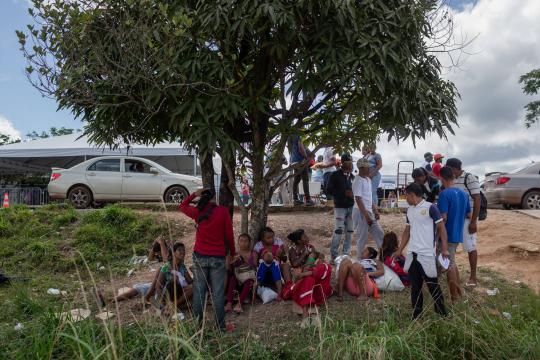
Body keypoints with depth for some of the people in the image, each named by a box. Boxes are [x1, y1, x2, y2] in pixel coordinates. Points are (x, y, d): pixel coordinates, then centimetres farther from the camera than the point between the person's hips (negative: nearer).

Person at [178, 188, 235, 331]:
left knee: (199, 290, 10)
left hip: (200, 256, 2)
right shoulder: (223, 211, -7)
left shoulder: (197, 212, -2)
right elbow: (229, 235, -3)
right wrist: (232, 253, 10)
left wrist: (194, 194, 8)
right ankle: (220, 324, 9)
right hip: (218, 257, -2)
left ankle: (197, 321, 16)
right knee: (218, 292, 3)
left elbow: (182, 206, 19)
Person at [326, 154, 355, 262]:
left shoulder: (352, 176, 11)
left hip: (351, 207, 5)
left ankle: (345, 254, 18)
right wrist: (344, 193, -16)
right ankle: (333, 256, 3)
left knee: (349, 232, 7)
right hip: (340, 207, -5)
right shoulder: (335, 175, -4)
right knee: (338, 231, -9)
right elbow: (329, 190, -11)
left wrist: (353, 194, -1)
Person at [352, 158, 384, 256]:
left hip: (369, 211, 9)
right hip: (360, 212, -9)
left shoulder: (368, 179, 13)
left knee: (379, 234, 10)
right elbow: (358, 200, -20)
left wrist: (376, 211, 13)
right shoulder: (358, 181, -15)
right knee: (362, 238, 0)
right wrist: (366, 216, -22)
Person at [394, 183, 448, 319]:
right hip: (412, 254, 6)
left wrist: (444, 249, -14)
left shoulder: (430, 207, -9)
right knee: (415, 287, 12)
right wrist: (400, 250, 16)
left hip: (427, 254, -6)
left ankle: (442, 315, 18)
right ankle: (416, 315, 21)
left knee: (433, 286, 4)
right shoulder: (409, 210, 11)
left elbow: (441, 228, -8)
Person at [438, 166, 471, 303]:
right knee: (452, 262, 22)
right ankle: (458, 290, 32)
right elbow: (469, 215, 13)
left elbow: (443, 217, -23)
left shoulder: (444, 194, -19)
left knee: (449, 265, 3)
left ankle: (454, 297, 12)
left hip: (447, 235, -7)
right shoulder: (463, 193, 5)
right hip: (458, 234, 7)